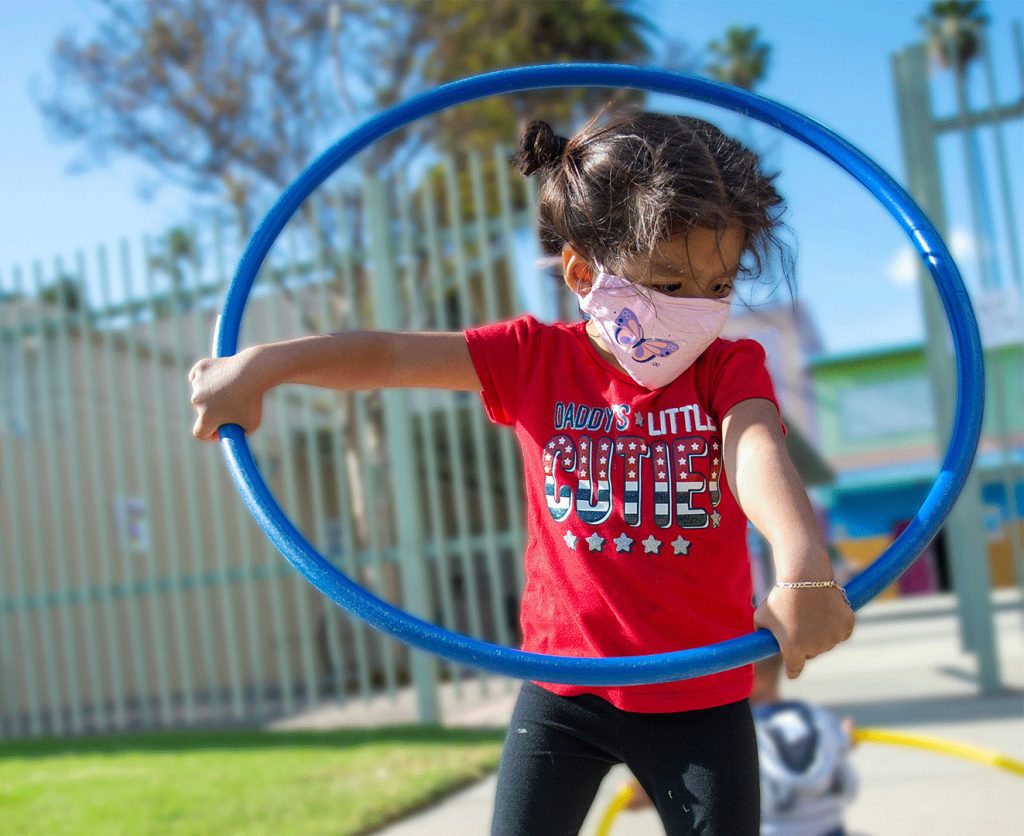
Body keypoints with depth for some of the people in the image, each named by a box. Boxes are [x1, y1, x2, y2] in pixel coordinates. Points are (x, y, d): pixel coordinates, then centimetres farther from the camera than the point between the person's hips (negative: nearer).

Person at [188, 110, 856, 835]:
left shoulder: (730, 367, -6)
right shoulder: (537, 357, -2)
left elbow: (758, 454, -26)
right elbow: (389, 355, -6)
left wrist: (804, 563, -46)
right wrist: (260, 365, -18)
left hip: (701, 695, 0)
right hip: (564, 686, 1)